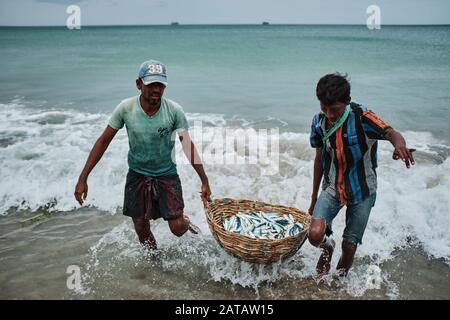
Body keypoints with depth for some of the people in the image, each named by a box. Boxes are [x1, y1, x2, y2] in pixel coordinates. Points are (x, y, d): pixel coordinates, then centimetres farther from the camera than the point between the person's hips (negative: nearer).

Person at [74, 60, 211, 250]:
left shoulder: (174, 110, -19)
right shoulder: (126, 108, -17)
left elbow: (188, 146, -11)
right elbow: (103, 141, -8)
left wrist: (204, 181, -9)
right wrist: (83, 178, -9)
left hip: (167, 174, -1)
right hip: (137, 175, 1)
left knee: (178, 229, -6)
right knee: (142, 230, 9)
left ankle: (184, 220, 31)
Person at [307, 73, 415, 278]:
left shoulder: (361, 118, -20)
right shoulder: (319, 122, -8)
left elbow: (390, 133, -37)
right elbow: (319, 158, 3)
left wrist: (399, 145, -63)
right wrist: (314, 198, 10)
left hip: (362, 191, -2)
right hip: (332, 187, 2)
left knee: (349, 246, 8)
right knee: (315, 234, -20)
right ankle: (327, 247, 17)